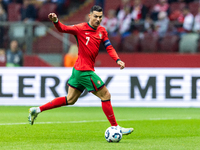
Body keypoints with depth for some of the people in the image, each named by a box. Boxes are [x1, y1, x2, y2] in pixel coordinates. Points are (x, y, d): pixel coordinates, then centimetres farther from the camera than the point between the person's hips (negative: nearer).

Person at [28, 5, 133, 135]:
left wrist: (117, 60, -8)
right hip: (85, 71, -8)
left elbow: (109, 47, 9)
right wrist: (56, 21, -42)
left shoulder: (102, 31, 10)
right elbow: (63, 29, -21)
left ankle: (37, 110, 22)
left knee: (70, 100, 16)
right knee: (106, 95, -4)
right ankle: (115, 127, 4)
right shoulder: (81, 29, -11)